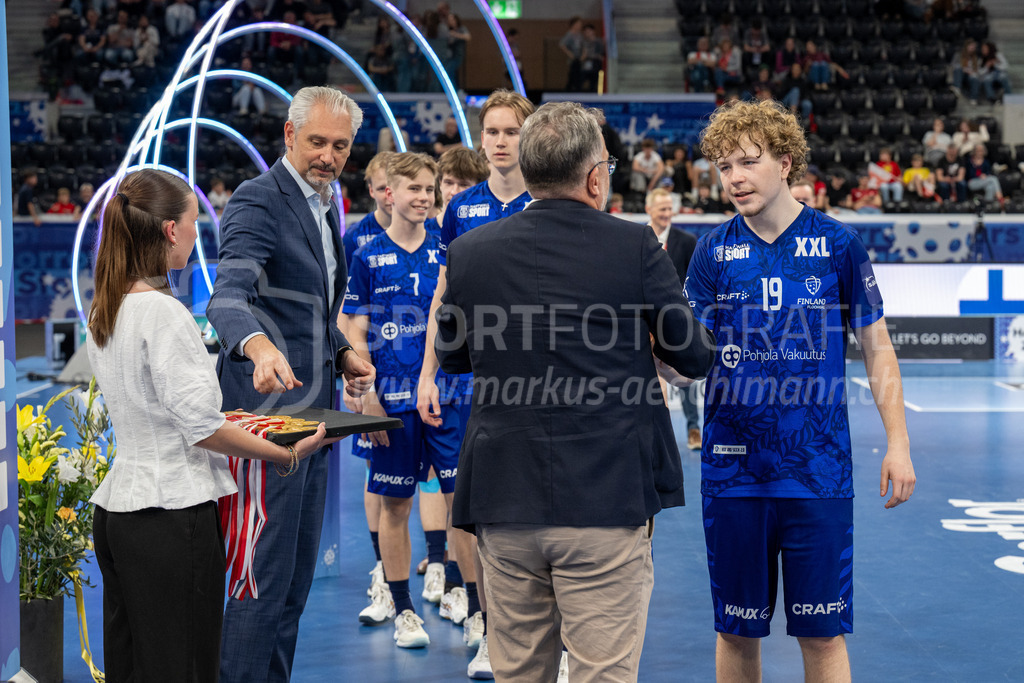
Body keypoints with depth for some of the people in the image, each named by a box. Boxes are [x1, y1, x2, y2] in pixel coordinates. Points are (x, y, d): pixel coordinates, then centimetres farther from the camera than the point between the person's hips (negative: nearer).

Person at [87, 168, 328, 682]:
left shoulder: (103, 312, 11)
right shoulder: (165, 314, -16)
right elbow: (201, 426, -18)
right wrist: (288, 455, -10)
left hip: (116, 505, 9)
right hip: (170, 512, -9)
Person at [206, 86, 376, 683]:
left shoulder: (326, 207, 16)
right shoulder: (258, 202, -13)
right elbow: (229, 296, -29)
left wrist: (342, 354, 9)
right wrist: (260, 347, -49)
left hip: (312, 412, 9)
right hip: (268, 414, -9)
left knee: (295, 583, 16)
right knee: (262, 583, -6)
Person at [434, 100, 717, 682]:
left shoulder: (468, 252, 1)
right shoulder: (635, 247, -7)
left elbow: (451, 357, 16)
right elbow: (695, 357, 2)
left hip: (504, 501, 3)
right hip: (606, 497, -3)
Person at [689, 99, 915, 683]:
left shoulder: (837, 243, -1)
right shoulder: (713, 251, 3)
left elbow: (877, 346, 4)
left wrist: (898, 443, -1)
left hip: (819, 471, -1)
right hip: (732, 470, 2)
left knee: (822, 633, 3)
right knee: (737, 630, 10)